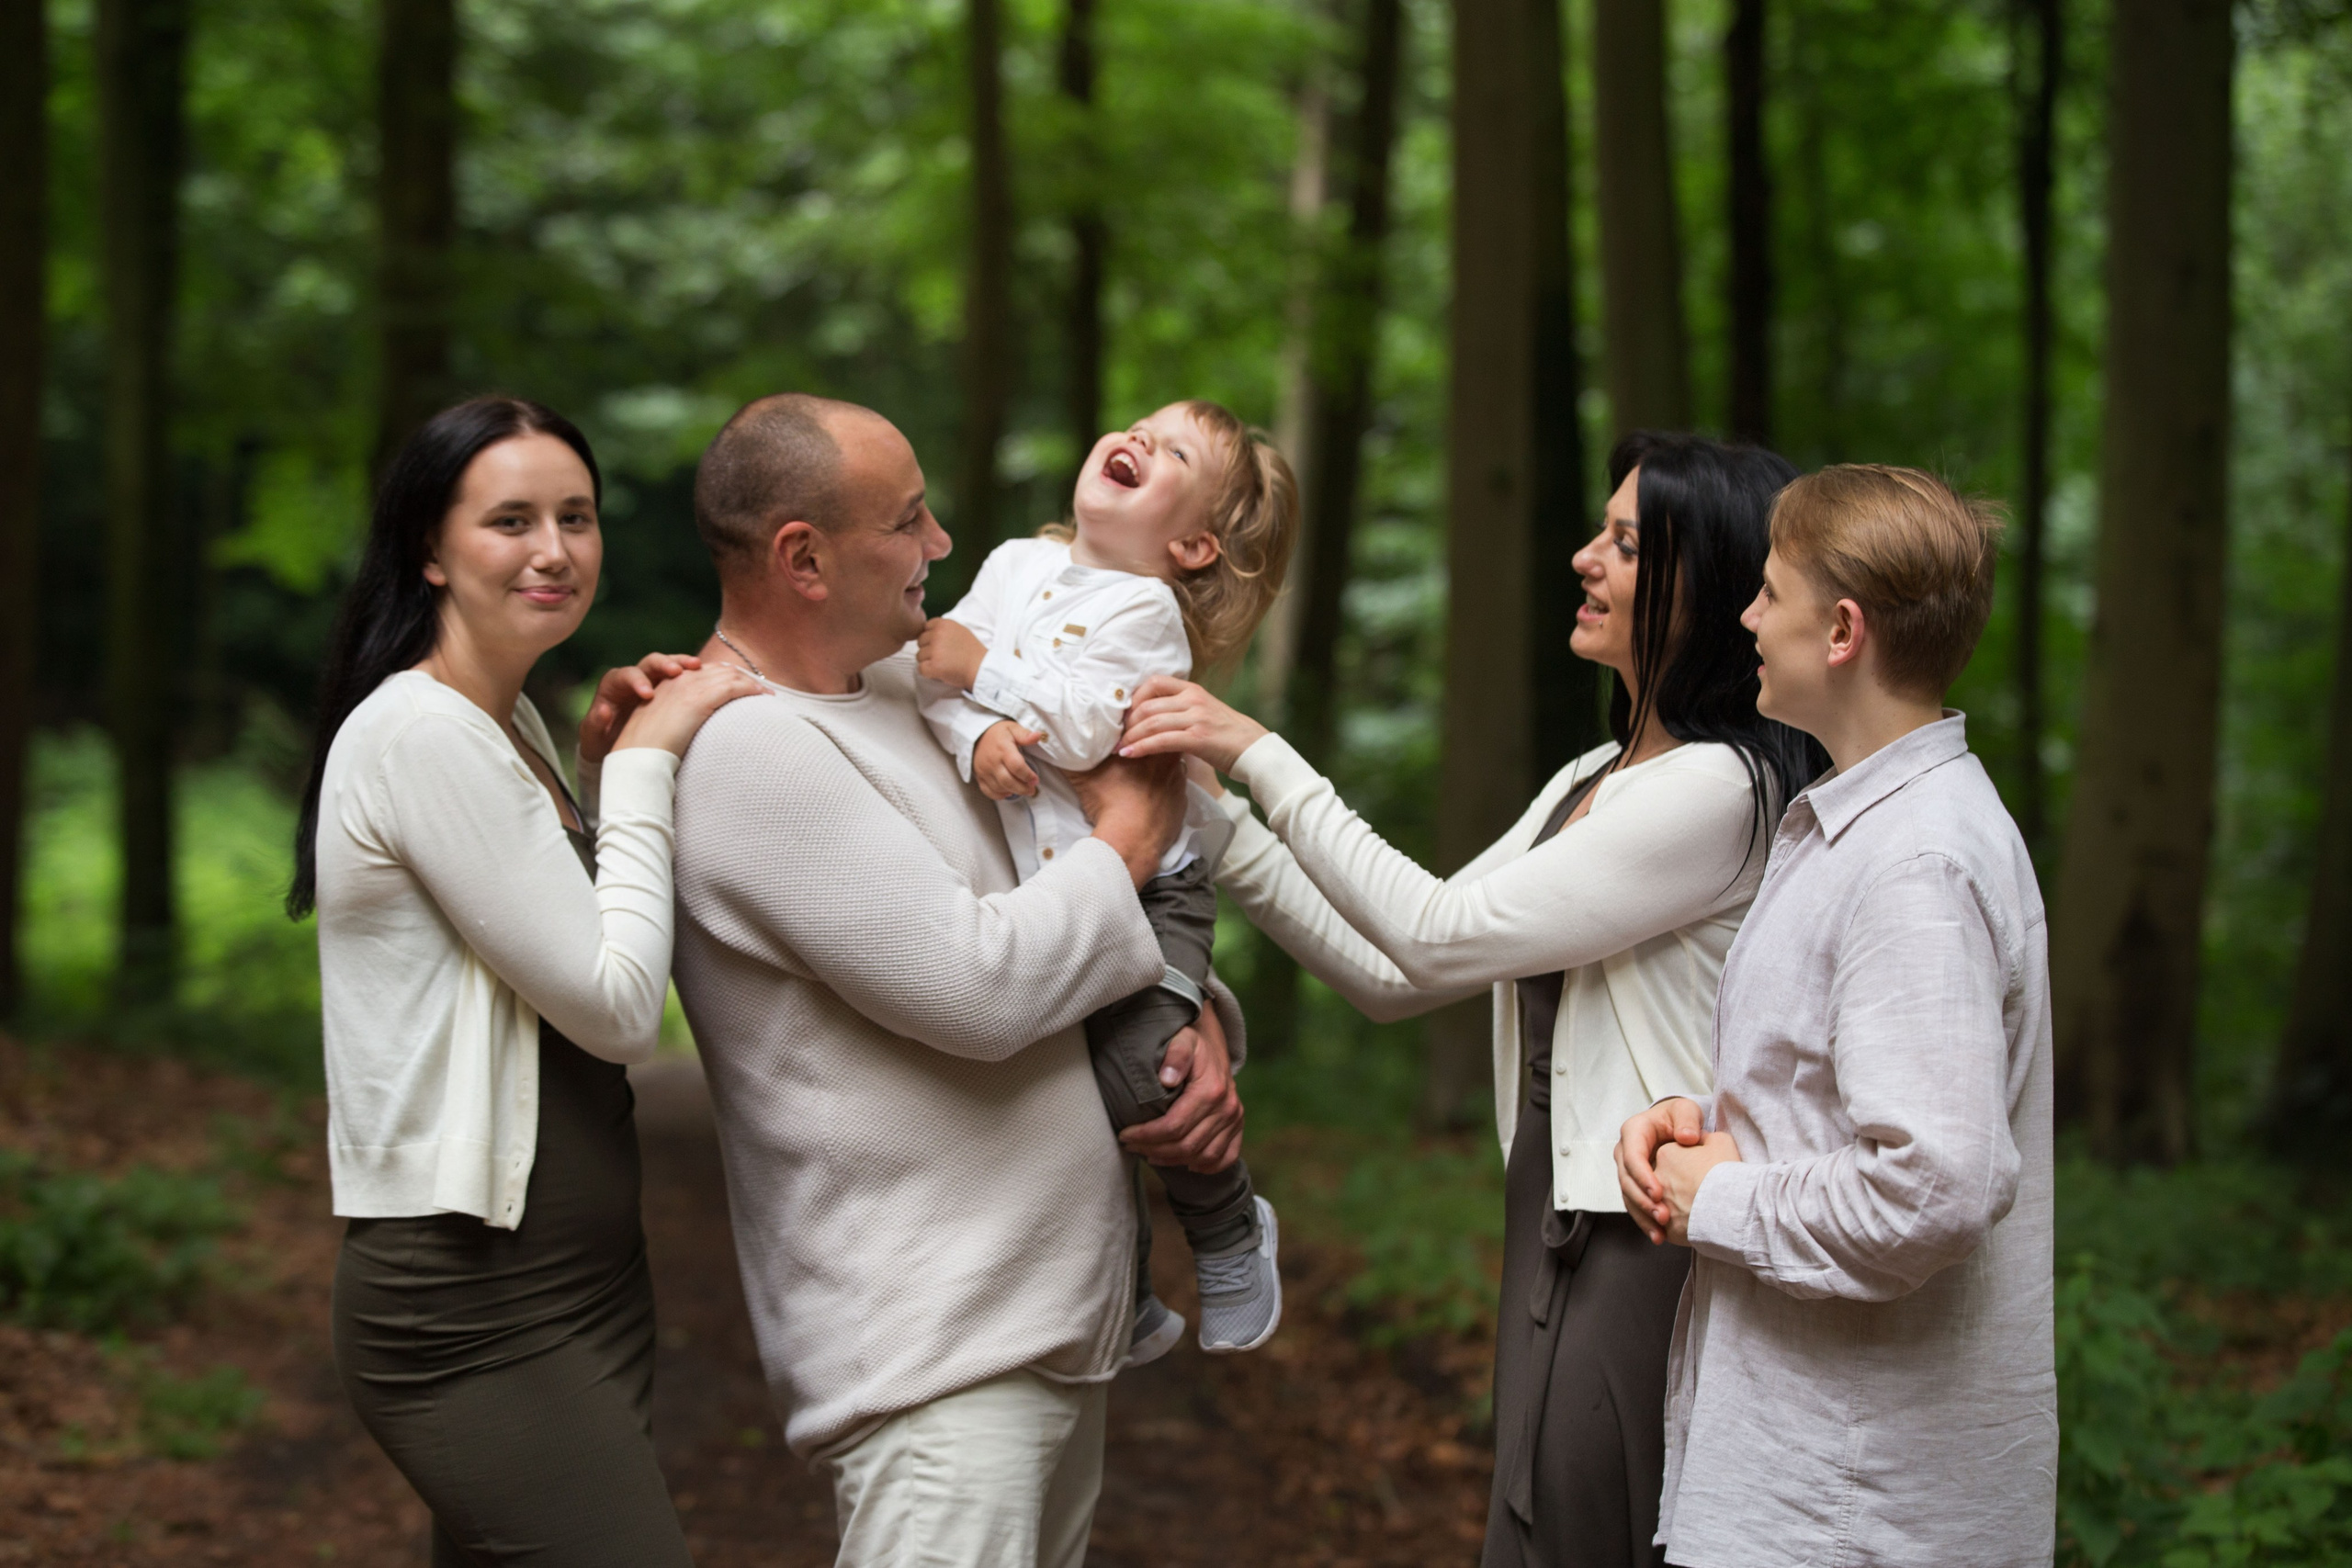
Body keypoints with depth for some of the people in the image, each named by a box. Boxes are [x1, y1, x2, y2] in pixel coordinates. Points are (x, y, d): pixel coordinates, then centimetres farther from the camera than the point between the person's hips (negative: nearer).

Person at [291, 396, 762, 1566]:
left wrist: (610, 767, 7)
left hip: (574, 1283, 10)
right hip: (478, 1320, -10)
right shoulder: (421, 734, -16)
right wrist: (643, 765, -10)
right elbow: (617, 1009, -18)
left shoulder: (511, 723, 13)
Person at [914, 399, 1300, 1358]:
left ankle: (1230, 1236, 9)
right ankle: (1127, 1303, 27)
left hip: (1146, 883, -6)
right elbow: (938, 672, -1)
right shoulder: (1015, 563, 8)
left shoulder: (1145, 609, -10)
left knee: (1132, 1078, -21)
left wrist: (982, 667, -16)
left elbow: (1082, 728, -24)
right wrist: (976, 735, -21)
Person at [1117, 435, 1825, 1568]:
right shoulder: (1592, 781, 14)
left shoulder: (1721, 788, -16)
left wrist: (1258, 754, -14)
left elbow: (1441, 935, -18)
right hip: (1553, 1224, 9)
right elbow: (1395, 977, 10)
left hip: (1644, 1249, -9)